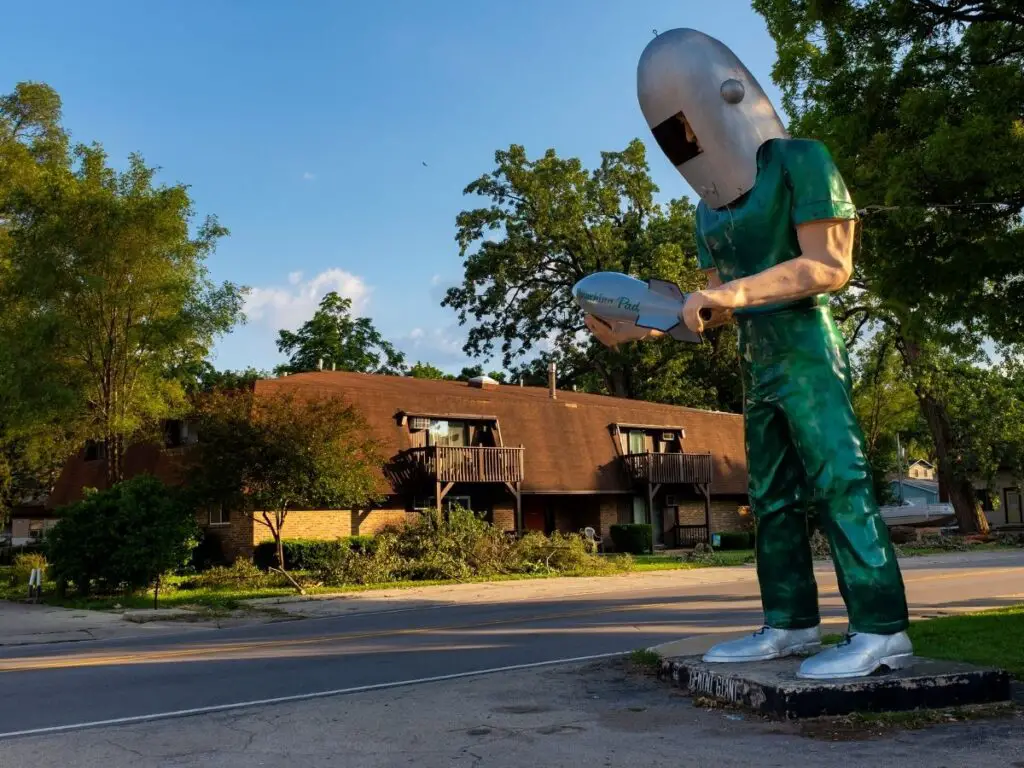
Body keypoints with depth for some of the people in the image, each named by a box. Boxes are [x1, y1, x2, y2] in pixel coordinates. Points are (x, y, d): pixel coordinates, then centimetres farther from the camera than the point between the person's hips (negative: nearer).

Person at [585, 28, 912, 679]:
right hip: (759, 367, 8)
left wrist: (735, 291, -21)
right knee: (774, 498, 6)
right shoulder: (712, 209, 16)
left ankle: (882, 632, -7)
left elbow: (830, 266, -12)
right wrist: (637, 328, 3)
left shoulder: (798, 161, -4)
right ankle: (792, 625, 11)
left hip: (806, 352, -8)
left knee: (839, 483, -11)